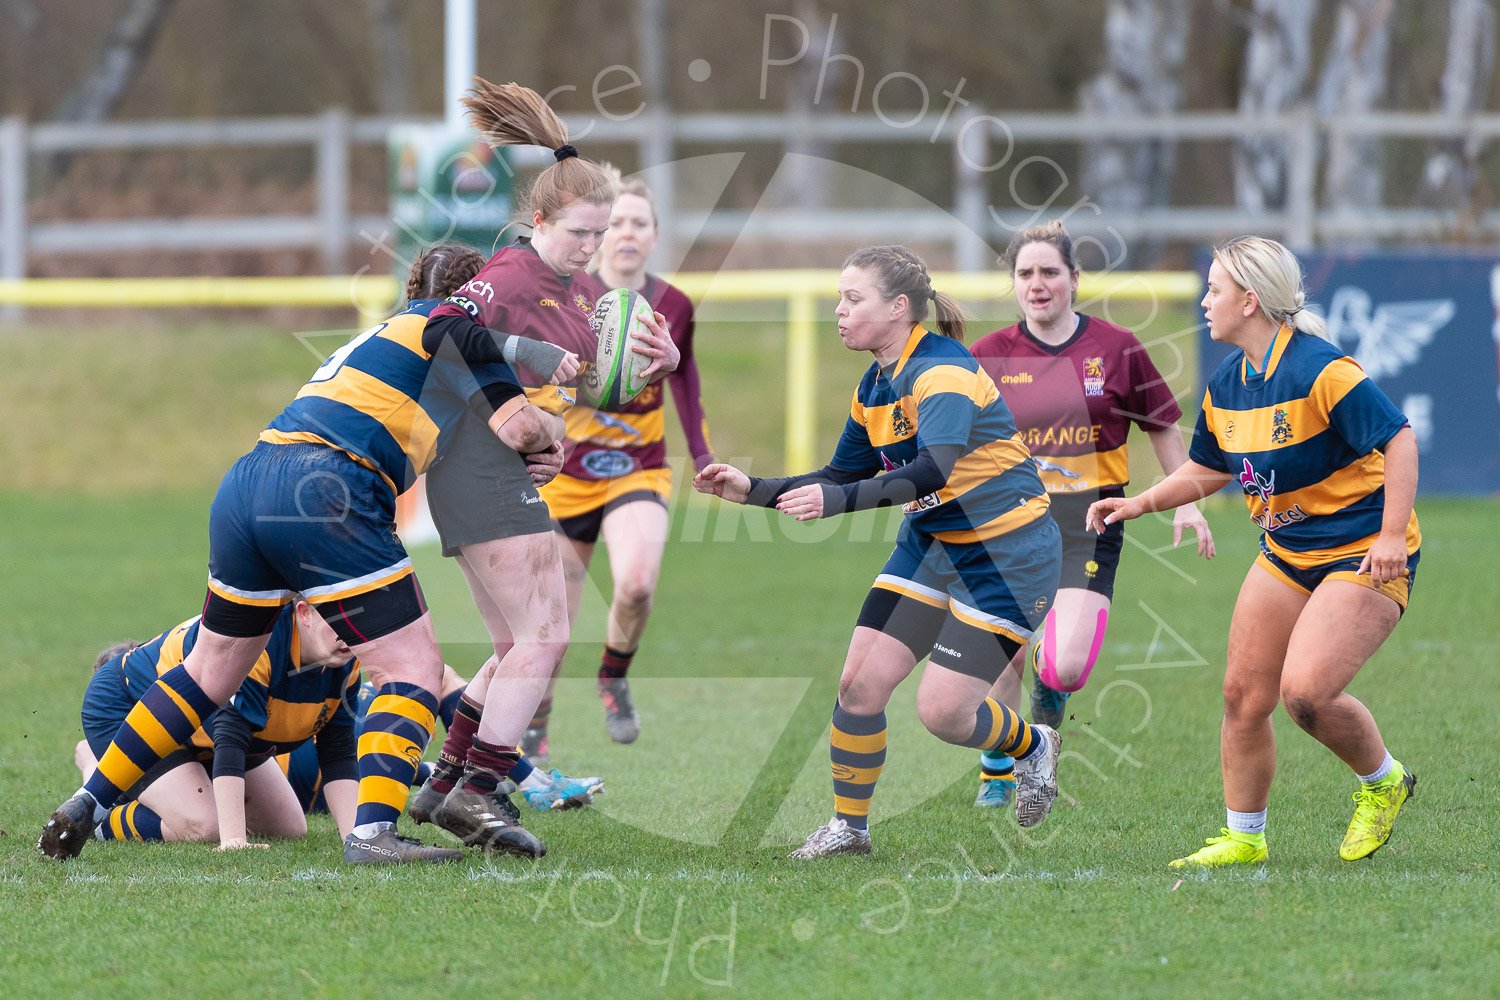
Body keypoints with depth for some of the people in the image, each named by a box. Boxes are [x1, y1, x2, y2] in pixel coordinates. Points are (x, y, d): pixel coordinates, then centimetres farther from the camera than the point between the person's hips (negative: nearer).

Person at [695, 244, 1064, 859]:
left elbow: (933, 469, -39)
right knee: (860, 683, -5)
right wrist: (753, 491, 3)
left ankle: (1033, 746, 19)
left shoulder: (944, 374, -23)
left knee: (943, 712, -12)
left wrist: (840, 500, -49)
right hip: (930, 545, 8)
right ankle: (849, 826, 11)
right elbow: (841, 478, 15)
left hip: (1007, 552, -8)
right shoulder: (875, 387, 5)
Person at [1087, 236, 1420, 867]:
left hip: (1364, 554, -8)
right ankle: (1243, 837, 17)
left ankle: (1382, 781, 7)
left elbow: (1398, 439, -23)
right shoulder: (1226, 384, 5)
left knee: (1304, 691, -22)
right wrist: (1140, 503, 7)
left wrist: (1391, 536, -27)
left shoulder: (1320, 370, -22)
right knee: (1243, 694, 2)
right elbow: (1207, 469, 20)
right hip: (1285, 554, 8)